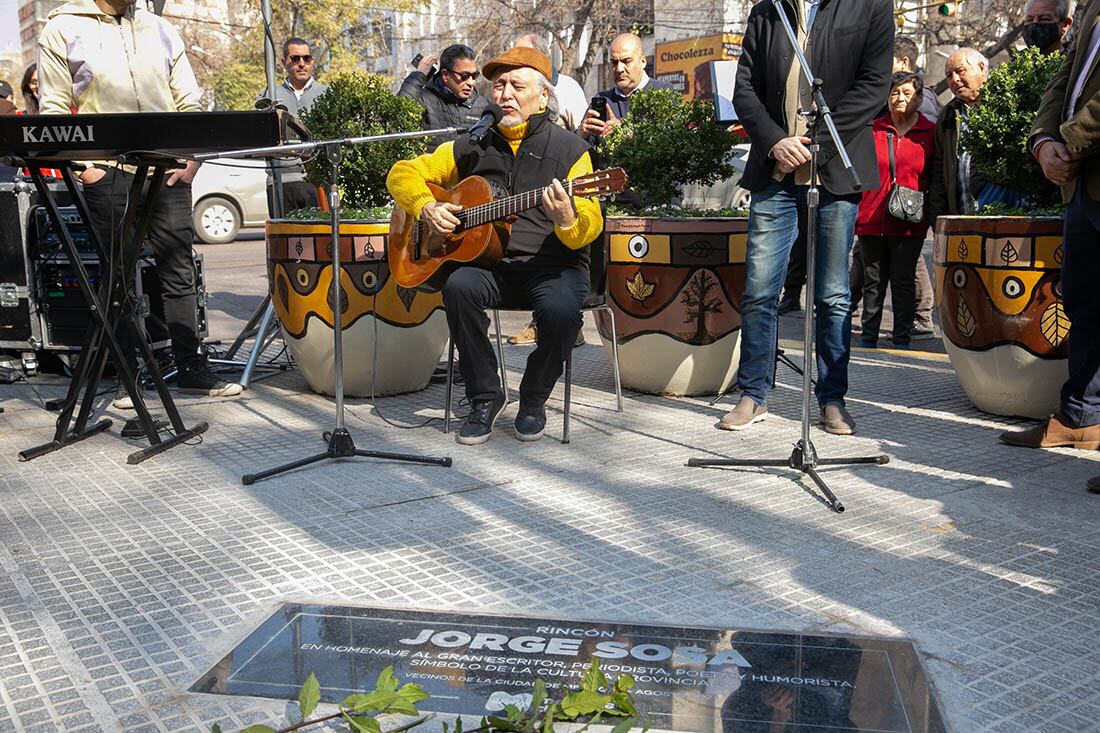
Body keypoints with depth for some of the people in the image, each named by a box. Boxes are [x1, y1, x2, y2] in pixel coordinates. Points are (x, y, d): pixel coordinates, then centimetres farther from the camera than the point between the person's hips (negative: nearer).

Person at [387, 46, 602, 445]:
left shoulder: (569, 149, 3)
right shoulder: (472, 146, 12)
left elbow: (590, 227, -7)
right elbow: (404, 172, 17)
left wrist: (567, 220, -31)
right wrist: (426, 207, -4)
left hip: (552, 265, -2)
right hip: (488, 261, 2)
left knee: (561, 310, -33)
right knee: (458, 286, -31)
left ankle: (533, 400, -3)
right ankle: (484, 398, -11)